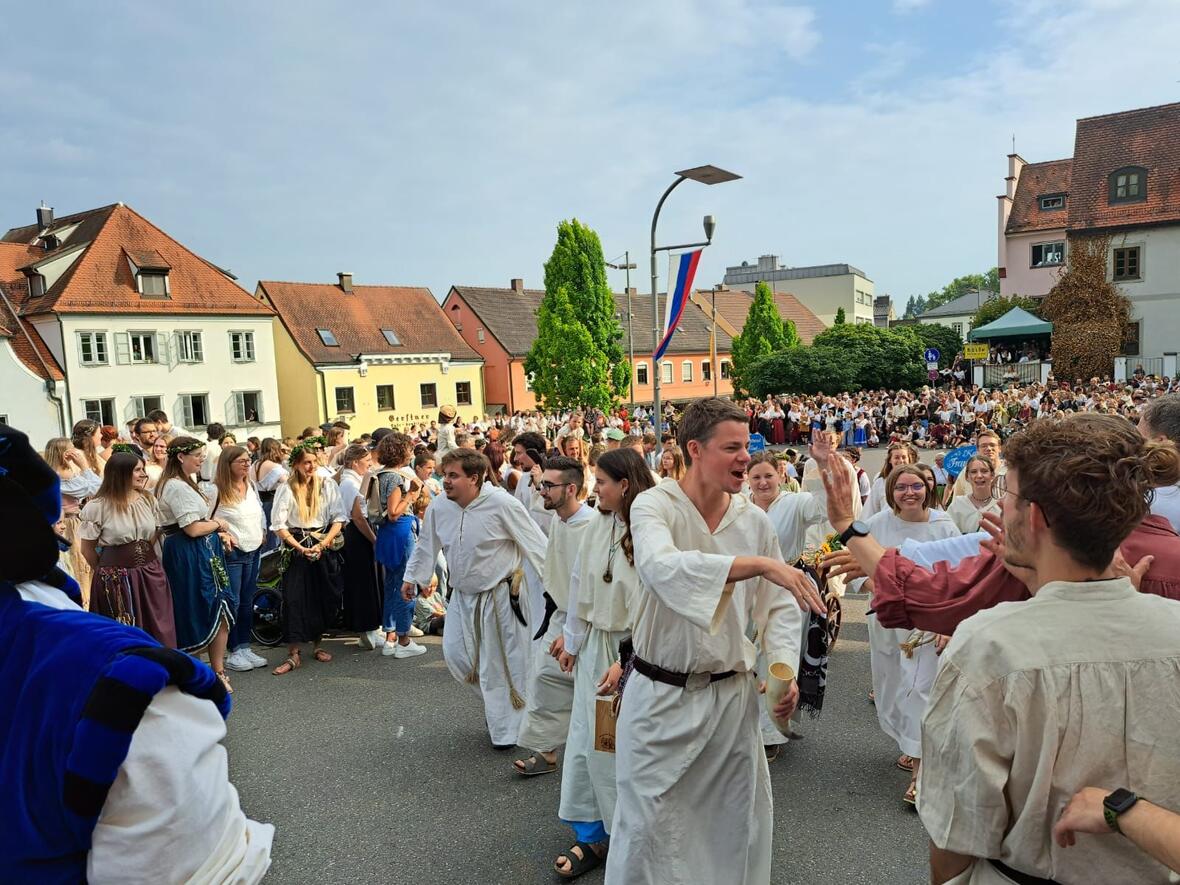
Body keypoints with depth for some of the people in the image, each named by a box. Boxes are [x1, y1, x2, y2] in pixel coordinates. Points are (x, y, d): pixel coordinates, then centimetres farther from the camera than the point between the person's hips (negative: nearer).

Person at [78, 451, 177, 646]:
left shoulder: (148, 499, 5)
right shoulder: (98, 506, -11)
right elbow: (87, 549, -2)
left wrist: (145, 560, 14)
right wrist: (107, 571, 10)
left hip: (151, 573, 5)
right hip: (116, 578, -5)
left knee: (158, 631, 9)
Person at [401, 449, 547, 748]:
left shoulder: (501, 504, -21)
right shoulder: (438, 508, -5)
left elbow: (535, 544, -17)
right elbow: (427, 546, 13)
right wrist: (412, 577, 16)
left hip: (499, 596, -5)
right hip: (462, 596, 6)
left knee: (502, 662, 4)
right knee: (456, 656, 7)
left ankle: (506, 730, 24)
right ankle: (496, 700, 35)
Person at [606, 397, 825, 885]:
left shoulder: (754, 520, -1)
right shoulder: (654, 506, -14)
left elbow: (778, 606, 7)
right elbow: (663, 568, -35)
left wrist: (784, 667, -8)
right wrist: (759, 564, -41)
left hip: (732, 695, 4)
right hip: (662, 698, -3)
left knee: (739, 826, 17)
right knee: (649, 827, 7)